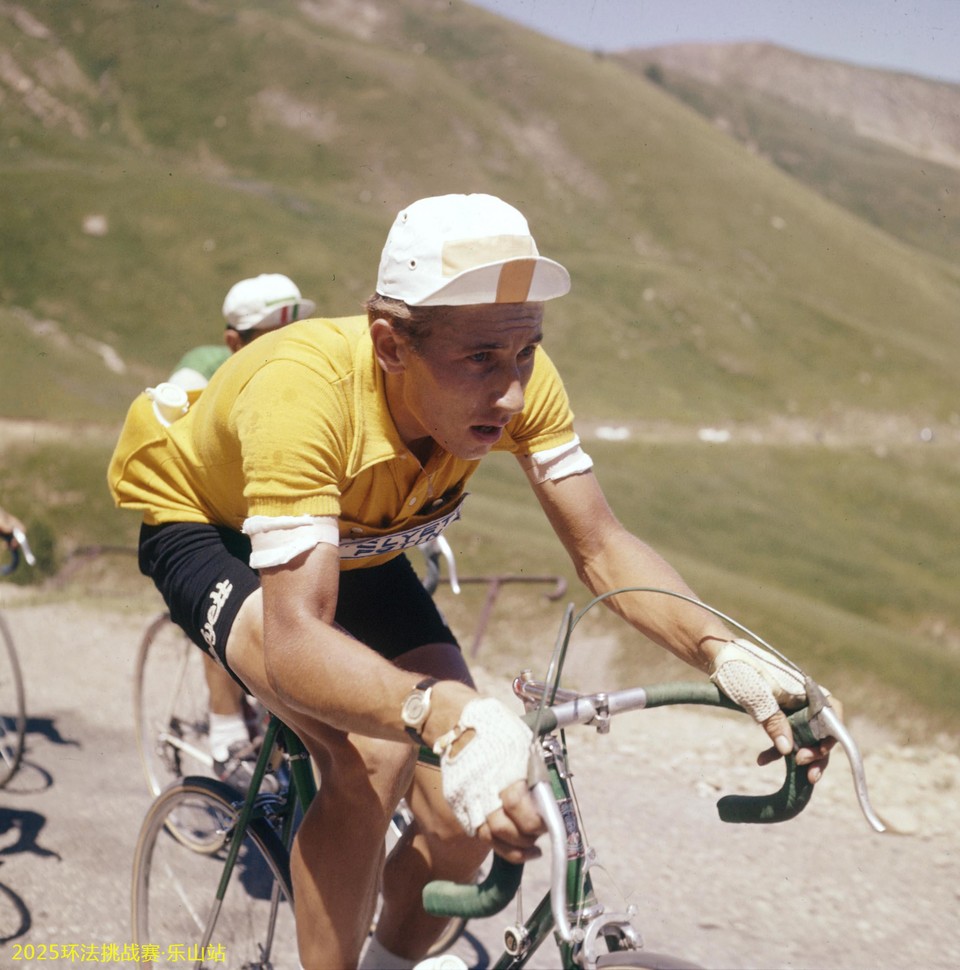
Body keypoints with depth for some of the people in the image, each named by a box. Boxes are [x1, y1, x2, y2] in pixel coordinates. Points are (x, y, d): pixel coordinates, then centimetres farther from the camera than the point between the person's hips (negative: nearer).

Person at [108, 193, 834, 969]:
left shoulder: (519, 380, -26)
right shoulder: (304, 390, -42)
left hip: (358, 549, 5)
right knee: (372, 754, -32)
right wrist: (446, 716, -66)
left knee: (467, 820, -8)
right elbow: (294, 641, -48)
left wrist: (727, 656, -38)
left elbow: (602, 548, -21)